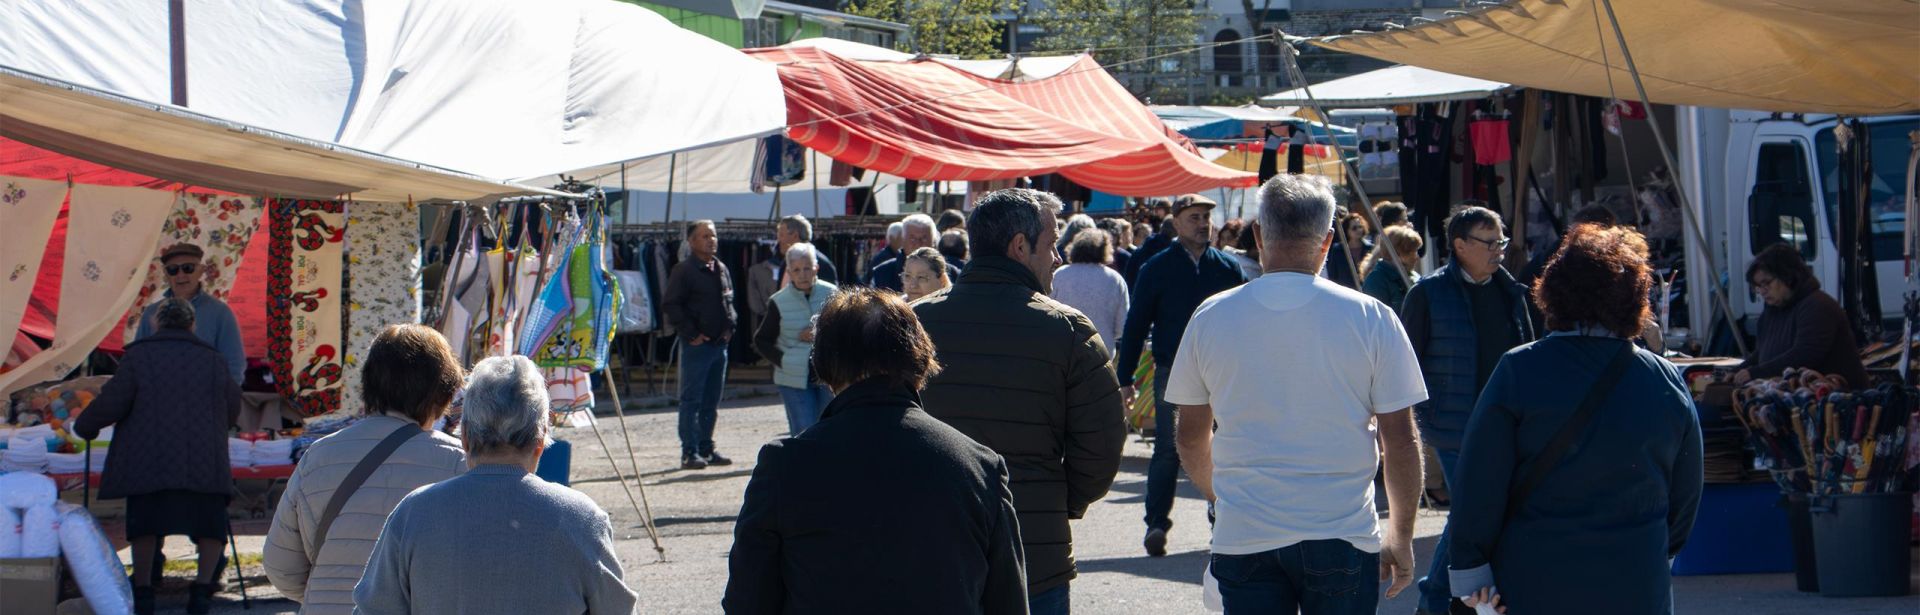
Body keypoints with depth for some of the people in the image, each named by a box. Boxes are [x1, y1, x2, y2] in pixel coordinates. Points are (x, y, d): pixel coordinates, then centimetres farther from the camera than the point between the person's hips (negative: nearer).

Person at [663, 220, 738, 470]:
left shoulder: (721, 269, 13)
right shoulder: (683, 271, -9)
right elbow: (670, 305, -13)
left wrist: (730, 327, 10)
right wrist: (691, 334, -14)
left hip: (720, 343, 7)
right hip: (697, 344, -7)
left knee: (711, 401, 12)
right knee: (692, 400, -5)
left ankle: (706, 449, 19)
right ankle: (689, 452, -3)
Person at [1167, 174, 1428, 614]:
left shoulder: (1212, 317, 1)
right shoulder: (1371, 318, -5)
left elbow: (1191, 439, 11)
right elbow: (1401, 441, -2)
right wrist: (1401, 535, 11)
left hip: (1244, 540, 1)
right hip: (1342, 539, -1)